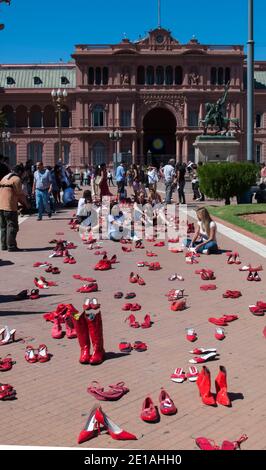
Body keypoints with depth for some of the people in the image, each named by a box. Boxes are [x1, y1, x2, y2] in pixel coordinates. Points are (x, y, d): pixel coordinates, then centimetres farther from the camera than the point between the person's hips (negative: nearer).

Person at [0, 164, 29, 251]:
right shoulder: (16, 179, -6)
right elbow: (20, 194, -7)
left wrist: (22, 203, 18)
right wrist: (26, 204, 7)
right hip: (10, 207, -8)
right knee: (12, 227, -3)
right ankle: (11, 246, -4)